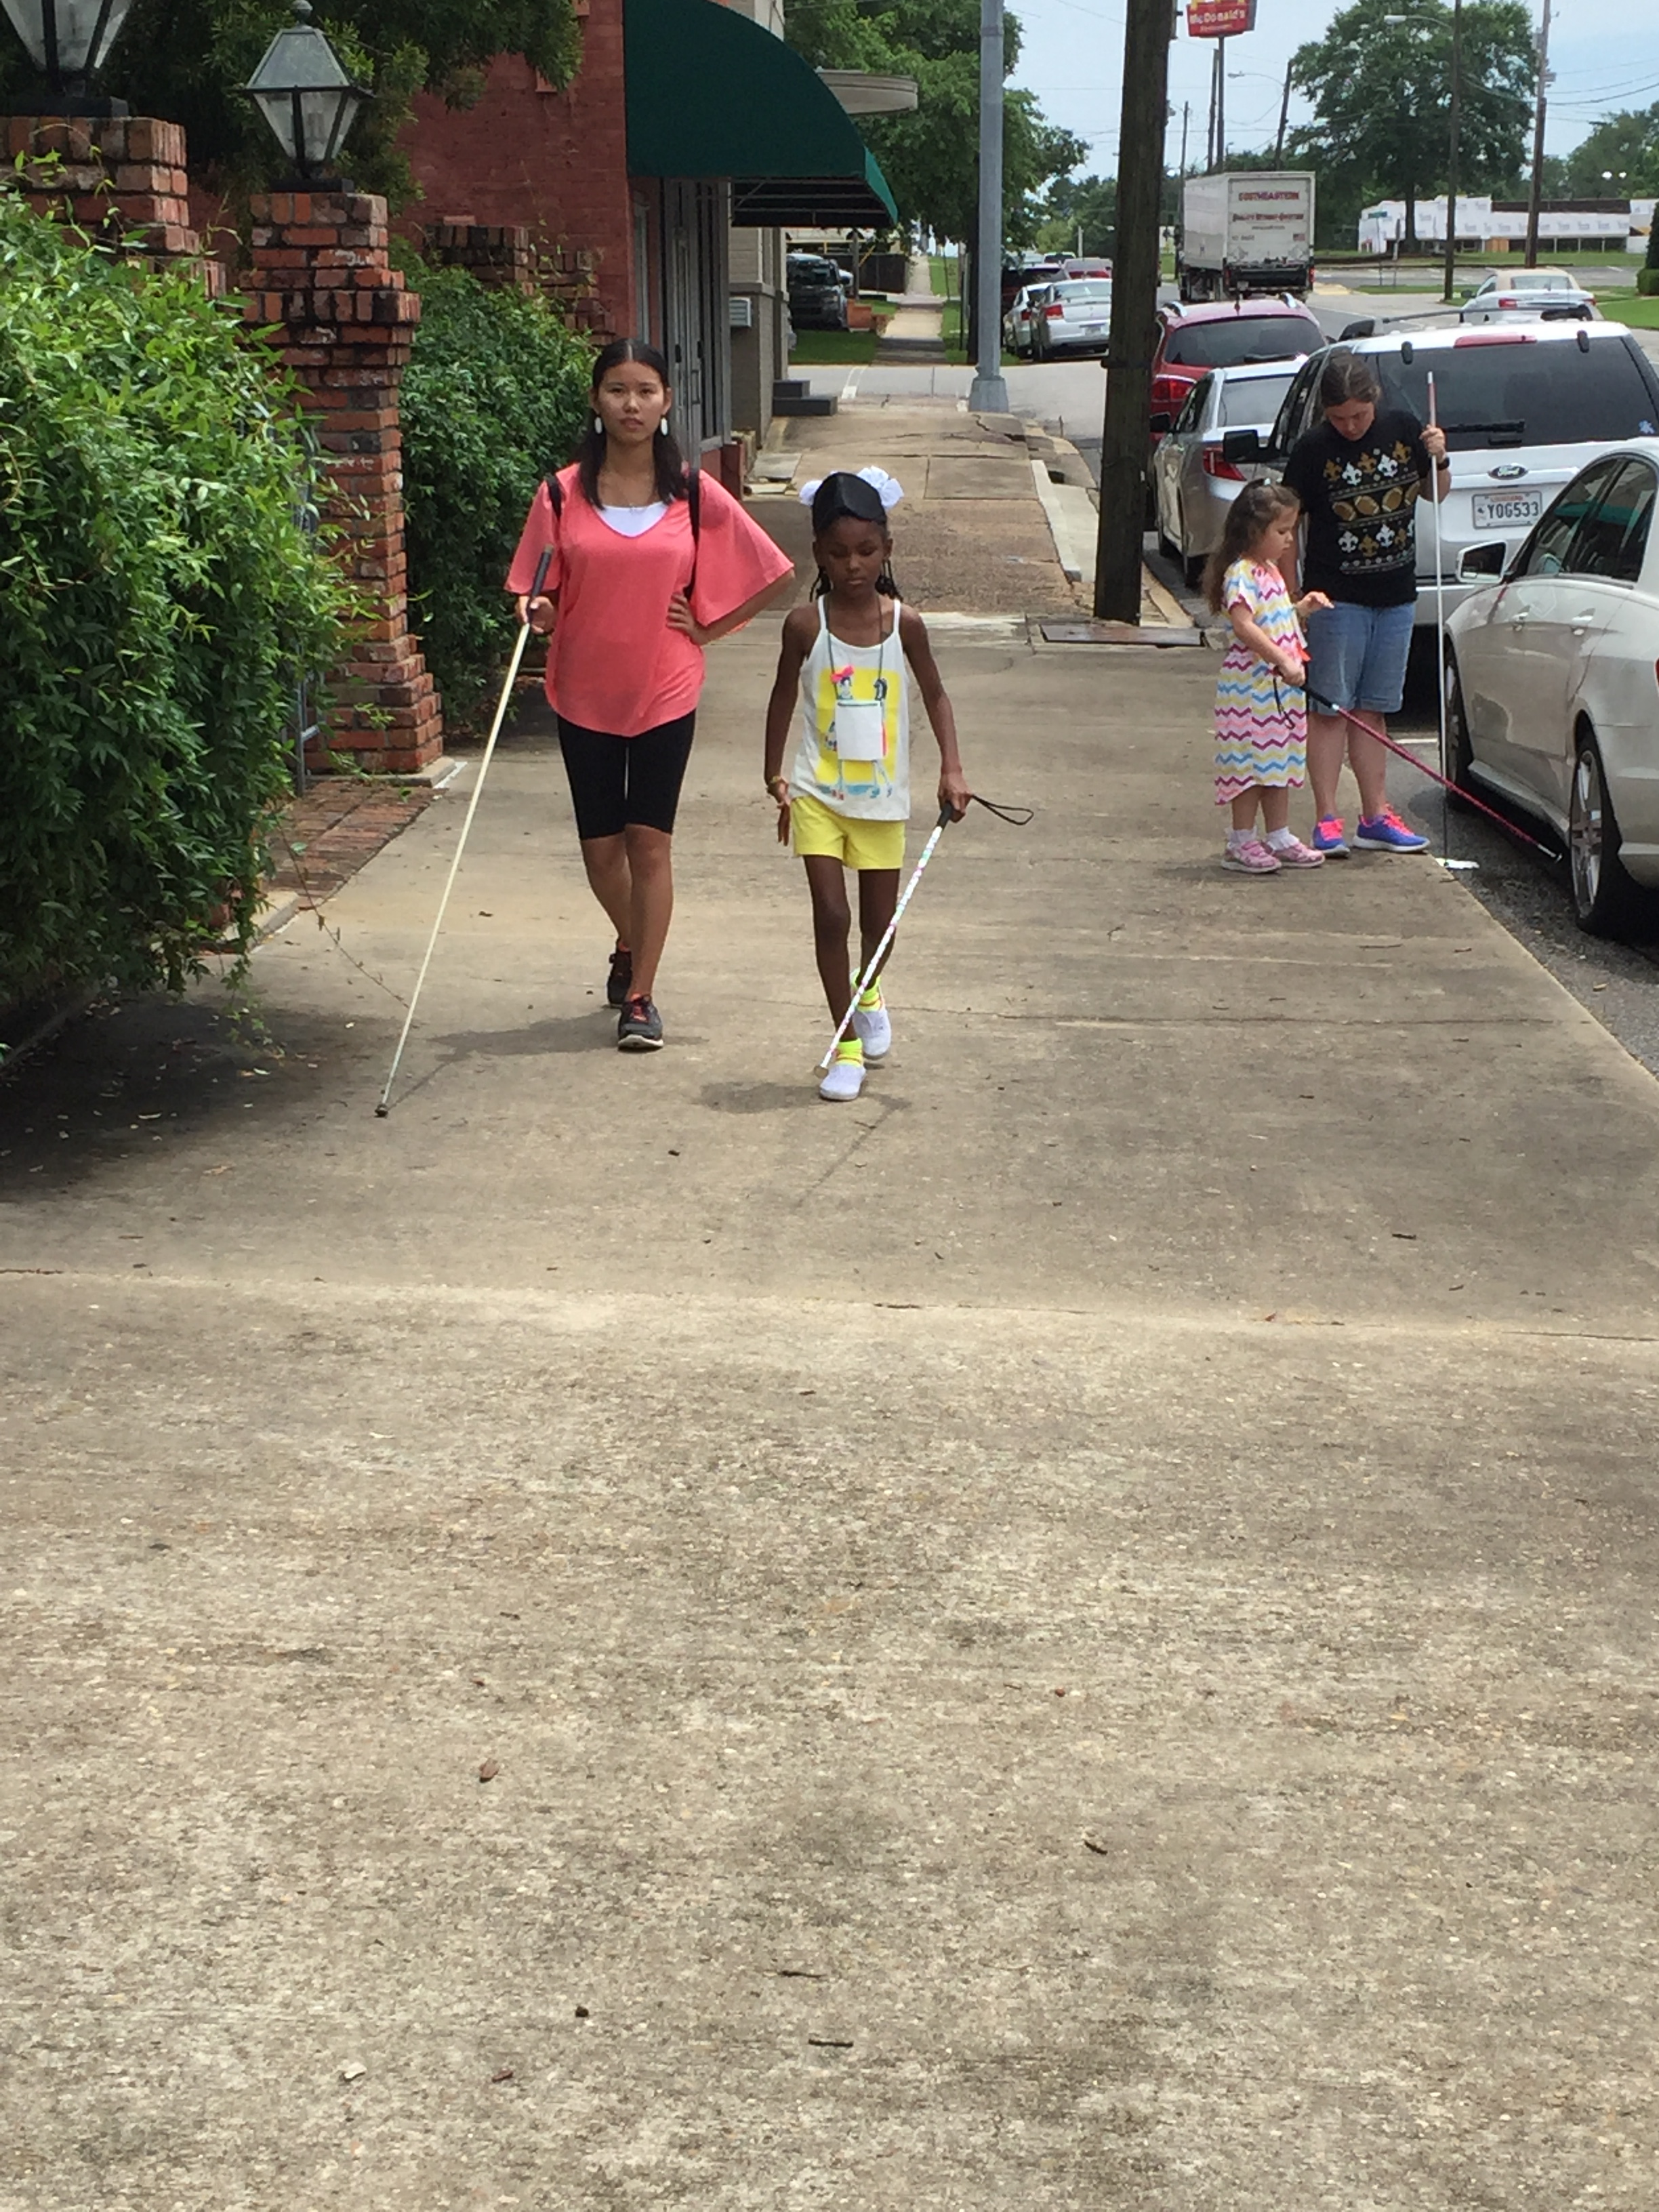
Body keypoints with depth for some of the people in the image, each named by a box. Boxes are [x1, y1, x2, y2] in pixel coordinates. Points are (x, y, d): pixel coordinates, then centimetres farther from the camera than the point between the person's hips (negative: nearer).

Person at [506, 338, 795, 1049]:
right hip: (585, 691, 1)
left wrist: (707, 627, 0)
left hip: (665, 690, -1)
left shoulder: (694, 495, -3)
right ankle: (630, 947, 38)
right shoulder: (564, 494, -1)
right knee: (600, 847, 8)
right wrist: (538, 612, -19)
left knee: (649, 841, -3)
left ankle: (640, 996, 6)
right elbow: (540, 596, 3)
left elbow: (770, 574, 5)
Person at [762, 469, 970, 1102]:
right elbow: (784, 698, 4)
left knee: (880, 919, 12)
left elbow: (934, 695, 6)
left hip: (882, 795, 1)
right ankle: (847, 1046, 4)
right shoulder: (805, 624, -8)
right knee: (830, 914, -8)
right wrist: (775, 775, 3)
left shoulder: (904, 623, -6)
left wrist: (951, 768, -4)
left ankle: (869, 995, 46)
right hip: (818, 791, -1)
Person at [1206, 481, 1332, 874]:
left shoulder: (1271, 570, 16)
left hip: (1281, 686, 9)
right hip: (1250, 684, -9)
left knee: (1280, 762, 13)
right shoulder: (1241, 573, -14)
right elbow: (1244, 625, -27)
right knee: (1252, 761, -4)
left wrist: (1302, 607, 13)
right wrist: (1283, 661, -30)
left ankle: (1279, 838, 20)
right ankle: (1241, 843, 4)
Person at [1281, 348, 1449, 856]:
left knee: (1373, 709, 11)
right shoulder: (1314, 450, -9)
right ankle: (1327, 820, 3)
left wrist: (1438, 460, -5)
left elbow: (1435, 494, 16)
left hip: (1395, 595, 4)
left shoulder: (1403, 429, 2)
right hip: (1336, 598, -4)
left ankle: (1375, 816, 17)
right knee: (1329, 709, -2)